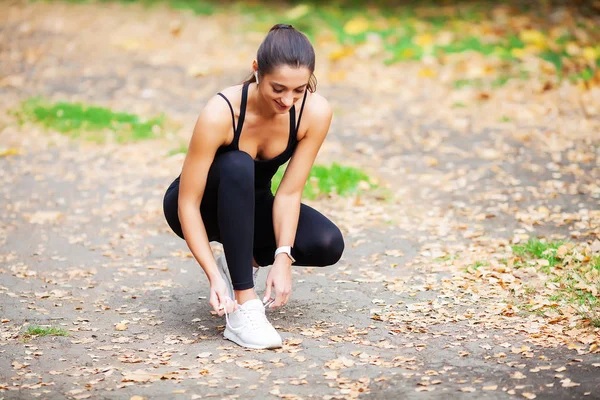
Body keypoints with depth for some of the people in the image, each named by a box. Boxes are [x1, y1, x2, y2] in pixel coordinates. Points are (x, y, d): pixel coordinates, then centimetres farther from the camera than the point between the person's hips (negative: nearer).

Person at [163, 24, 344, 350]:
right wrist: (214, 276, -39)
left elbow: (289, 193, -20)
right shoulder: (221, 113, -34)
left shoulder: (315, 112, -24)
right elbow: (188, 202, -31)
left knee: (327, 244, -24)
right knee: (237, 167, -38)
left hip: (251, 206, 3)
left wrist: (283, 259, -32)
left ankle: (243, 260, 4)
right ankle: (243, 309, -36)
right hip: (203, 207, -3)